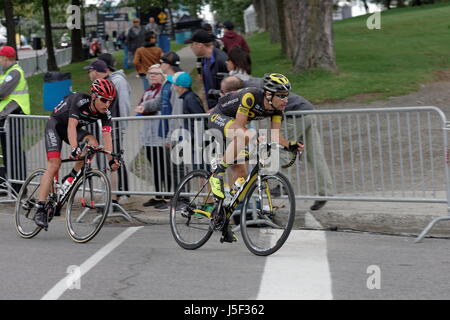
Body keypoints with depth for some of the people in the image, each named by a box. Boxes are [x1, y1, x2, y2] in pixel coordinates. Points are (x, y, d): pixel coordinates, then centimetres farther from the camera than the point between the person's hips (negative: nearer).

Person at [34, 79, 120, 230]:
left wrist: (111, 160, -36)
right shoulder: (79, 101, -33)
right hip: (55, 125, -5)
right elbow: (71, 126, -41)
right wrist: (75, 149, -55)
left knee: (93, 143, -25)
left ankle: (71, 177, -7)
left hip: (76, 129, 5)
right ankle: (40, 210, -21)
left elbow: (107, 136, -23)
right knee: (54, 164, -19)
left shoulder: (105, 113, -17)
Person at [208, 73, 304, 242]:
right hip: (219, 117, -7)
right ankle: (217, 175, -24)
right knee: (243, 137, -39)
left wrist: (290, 144, -35)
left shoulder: (277, 107, -14)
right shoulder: (250, 96, -33)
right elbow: (239, 127, -34)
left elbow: (275, 134, -16)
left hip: (234, 123, 8)